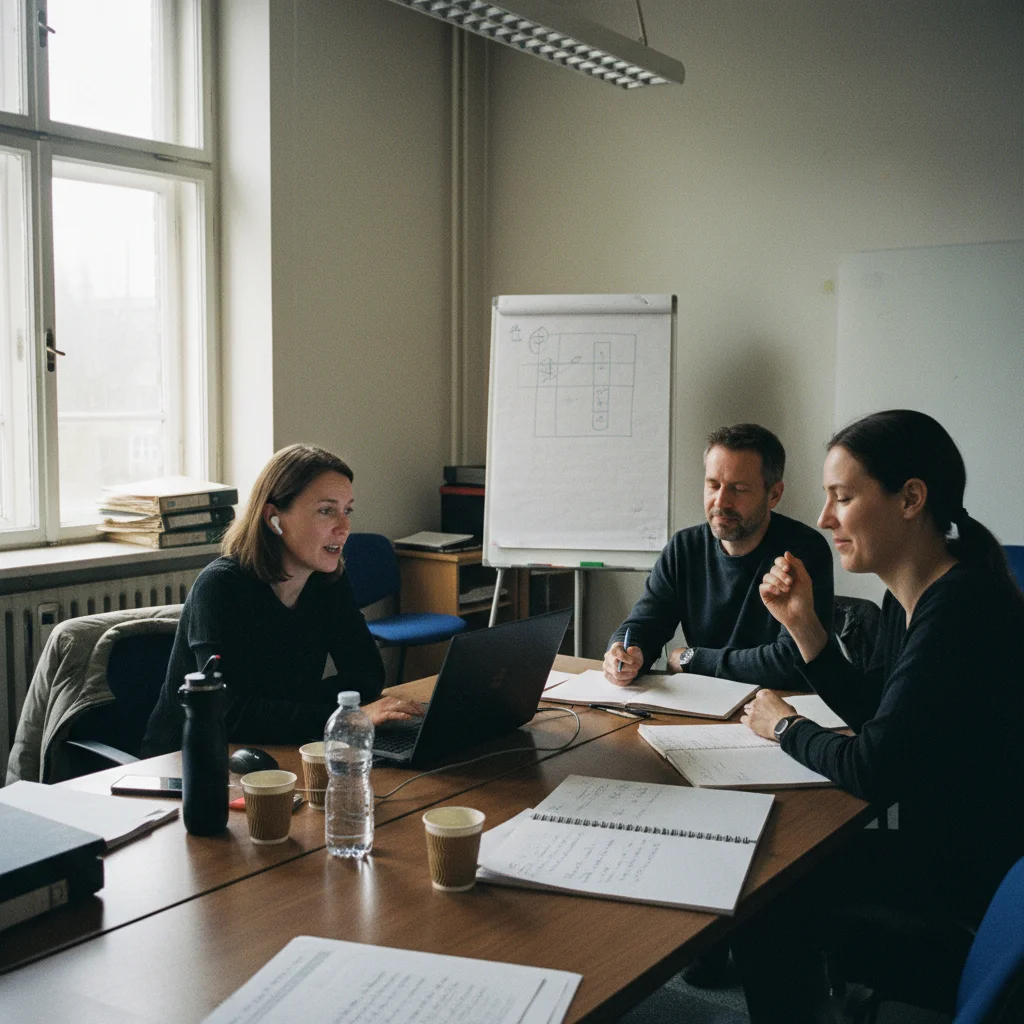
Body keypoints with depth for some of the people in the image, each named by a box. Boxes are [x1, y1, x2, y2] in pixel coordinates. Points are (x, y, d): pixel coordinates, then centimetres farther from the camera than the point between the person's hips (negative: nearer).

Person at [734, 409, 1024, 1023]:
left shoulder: (963, 607, -28)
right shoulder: (909, 598, 3)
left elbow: (873, 771, -27)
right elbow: (870, 710, 14)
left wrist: (787, 728, -7)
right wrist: (803, 623, 1)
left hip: (973, 879, -9)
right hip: (935, 840, 9)